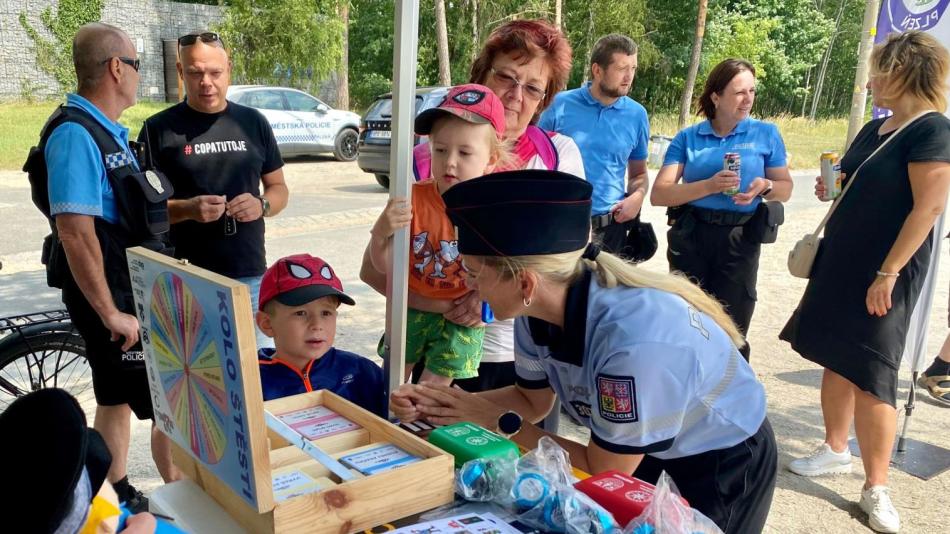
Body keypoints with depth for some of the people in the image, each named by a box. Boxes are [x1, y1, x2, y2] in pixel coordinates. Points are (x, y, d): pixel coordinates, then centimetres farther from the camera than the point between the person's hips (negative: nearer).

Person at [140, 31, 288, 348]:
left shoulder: (253, 122, 9)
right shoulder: (159, 129, 0)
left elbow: (278, 187, 14)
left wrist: (262, 205, -8)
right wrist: (187, 209, -19)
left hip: (250, 275, 3)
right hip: (186, 278, -2)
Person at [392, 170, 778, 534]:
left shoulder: (635, 341, -41)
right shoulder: (539, 309, -19)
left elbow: (605, 472, -26)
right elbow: (533, 400, -1)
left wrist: (499, 422, -21)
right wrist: (437, 402, -15)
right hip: (639, 443, 6)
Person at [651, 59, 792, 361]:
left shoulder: (766, 134, 4)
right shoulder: (688, 138, 1)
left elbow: (786, 188, 11)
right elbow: (659, 194, -8)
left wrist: (765, 186, -12)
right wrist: (709, 185, -20)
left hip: (740, 239, 0)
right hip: (691, 235, 0)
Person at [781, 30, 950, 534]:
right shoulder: (874, 129, 12)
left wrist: (888, 273, -22)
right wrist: (833, 188, 2)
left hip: (882, 272, -8)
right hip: (839, 262, 8)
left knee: (870, 375, -5)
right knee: (835, 359, 13)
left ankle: (876, 488, 7)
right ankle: (835, 449, 30)